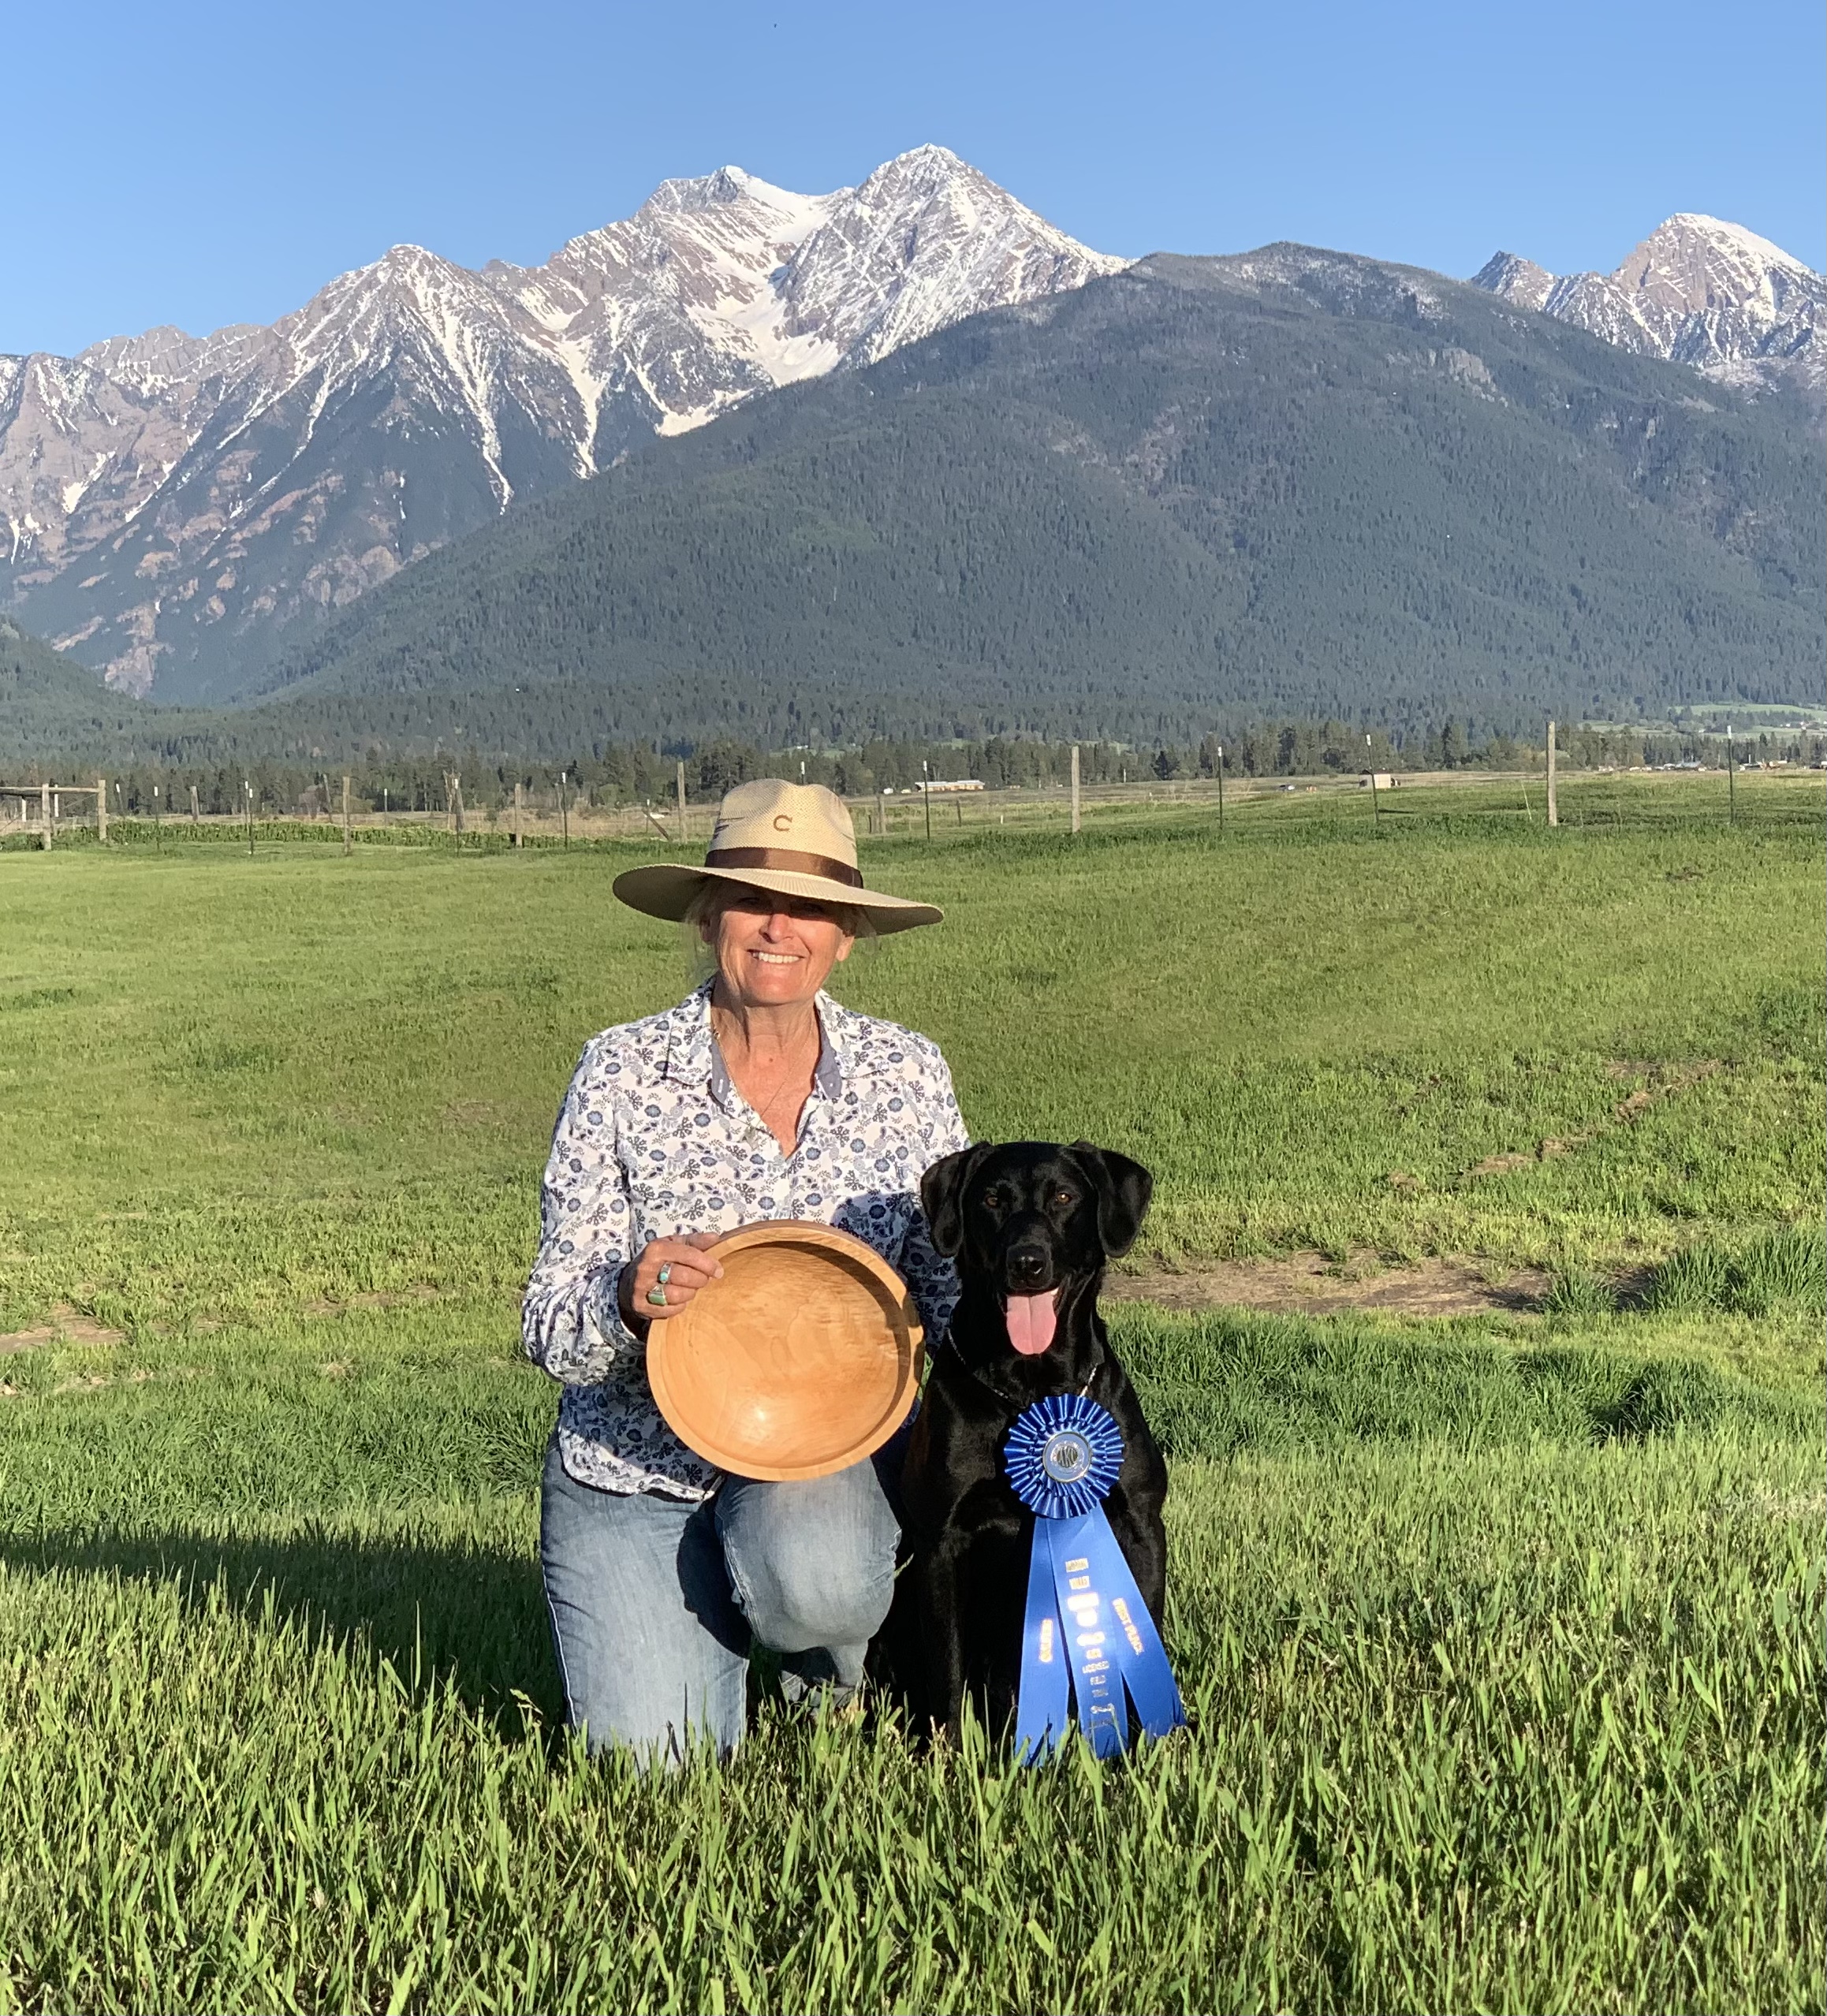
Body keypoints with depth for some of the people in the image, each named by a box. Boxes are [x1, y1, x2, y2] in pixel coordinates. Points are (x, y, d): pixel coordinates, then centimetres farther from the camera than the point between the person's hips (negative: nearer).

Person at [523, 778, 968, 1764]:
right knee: (653, 1759, -14)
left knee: (812, 1574, -32)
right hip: (634, 1465, 0)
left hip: (827, 1440, 1)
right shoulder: (621, 1072, -7)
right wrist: (626, 1300, -30)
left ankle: (830, 1659, 6)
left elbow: (956, 1291, 6)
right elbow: (550, 1331, -7)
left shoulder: (907, 1074, 0)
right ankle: (695, 1628, 22)